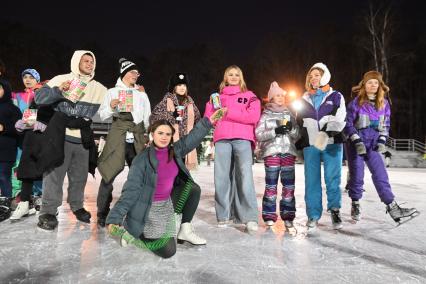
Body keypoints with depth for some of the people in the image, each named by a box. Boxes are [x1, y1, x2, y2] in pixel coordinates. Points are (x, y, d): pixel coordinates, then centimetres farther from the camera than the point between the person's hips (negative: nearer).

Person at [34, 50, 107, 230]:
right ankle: (48, 212, 8)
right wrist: (58, 90, -17)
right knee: (55, 175, -2)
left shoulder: (99, 89, 12)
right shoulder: (61, 80, 2)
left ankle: (77, 206, 30)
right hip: (60, 137, -3)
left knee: (79, 177, 13)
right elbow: (39, 98, -1)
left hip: (84, 140, 4)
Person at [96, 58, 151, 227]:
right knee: (109, 175, -8)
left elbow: (148, 118, 16)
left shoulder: (142, 94, 18)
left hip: (137, 139, 3)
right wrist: (110, 107, -12)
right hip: (117, 138, -3)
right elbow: (102, 116, 8)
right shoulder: (112, 92, 10)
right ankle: (102, 214, 2)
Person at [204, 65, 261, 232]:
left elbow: (254, 116, -1)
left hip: (242, 138, -2)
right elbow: (208, 117, 15)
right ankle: (224, 215, 3)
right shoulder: (217, 97, 24)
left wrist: (229, 112, -4)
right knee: (221, 177, -4)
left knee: (245, 176, -13)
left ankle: (250, 218, -12)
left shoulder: (249, 96, 16)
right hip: (222, 139, 2)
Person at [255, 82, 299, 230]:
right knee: (271, 184, -4)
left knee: (289, 185, 0)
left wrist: (292, 128, -6)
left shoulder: (289, 114, 18)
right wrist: (275, 131, -14)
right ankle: (269, 216, 4)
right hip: (271, 152, -3)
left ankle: (288, 216, 8)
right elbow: (259, 134, -1)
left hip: (288, 152, 3)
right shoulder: (266, 115, 9)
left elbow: (297, 136, 15)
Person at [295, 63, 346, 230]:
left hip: (331, 143, -2)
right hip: (310, 145, 2)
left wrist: (328, 131, -25)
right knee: (312, 180, 0)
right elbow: (299, 124, 21)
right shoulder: (304, 100, 18)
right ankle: (313, 215, 8)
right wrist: (298, 143, 14)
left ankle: (335, 211, 15)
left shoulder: (336, 97, 10)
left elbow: (339, 118, -7)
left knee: (333, 178, -2)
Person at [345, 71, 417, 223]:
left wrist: (382, 141, -2)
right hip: (355, 143, -3)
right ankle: (355, 205, 19)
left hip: (373, 144, 3)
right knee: (356, 175, 3)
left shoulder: (384, 103, 6)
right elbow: (348, 124, -6)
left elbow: (385, 125, 12)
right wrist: (357, 141, -15)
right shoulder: (356, 103, -7)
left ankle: (392, 207, 3)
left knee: (381, 175, -1)